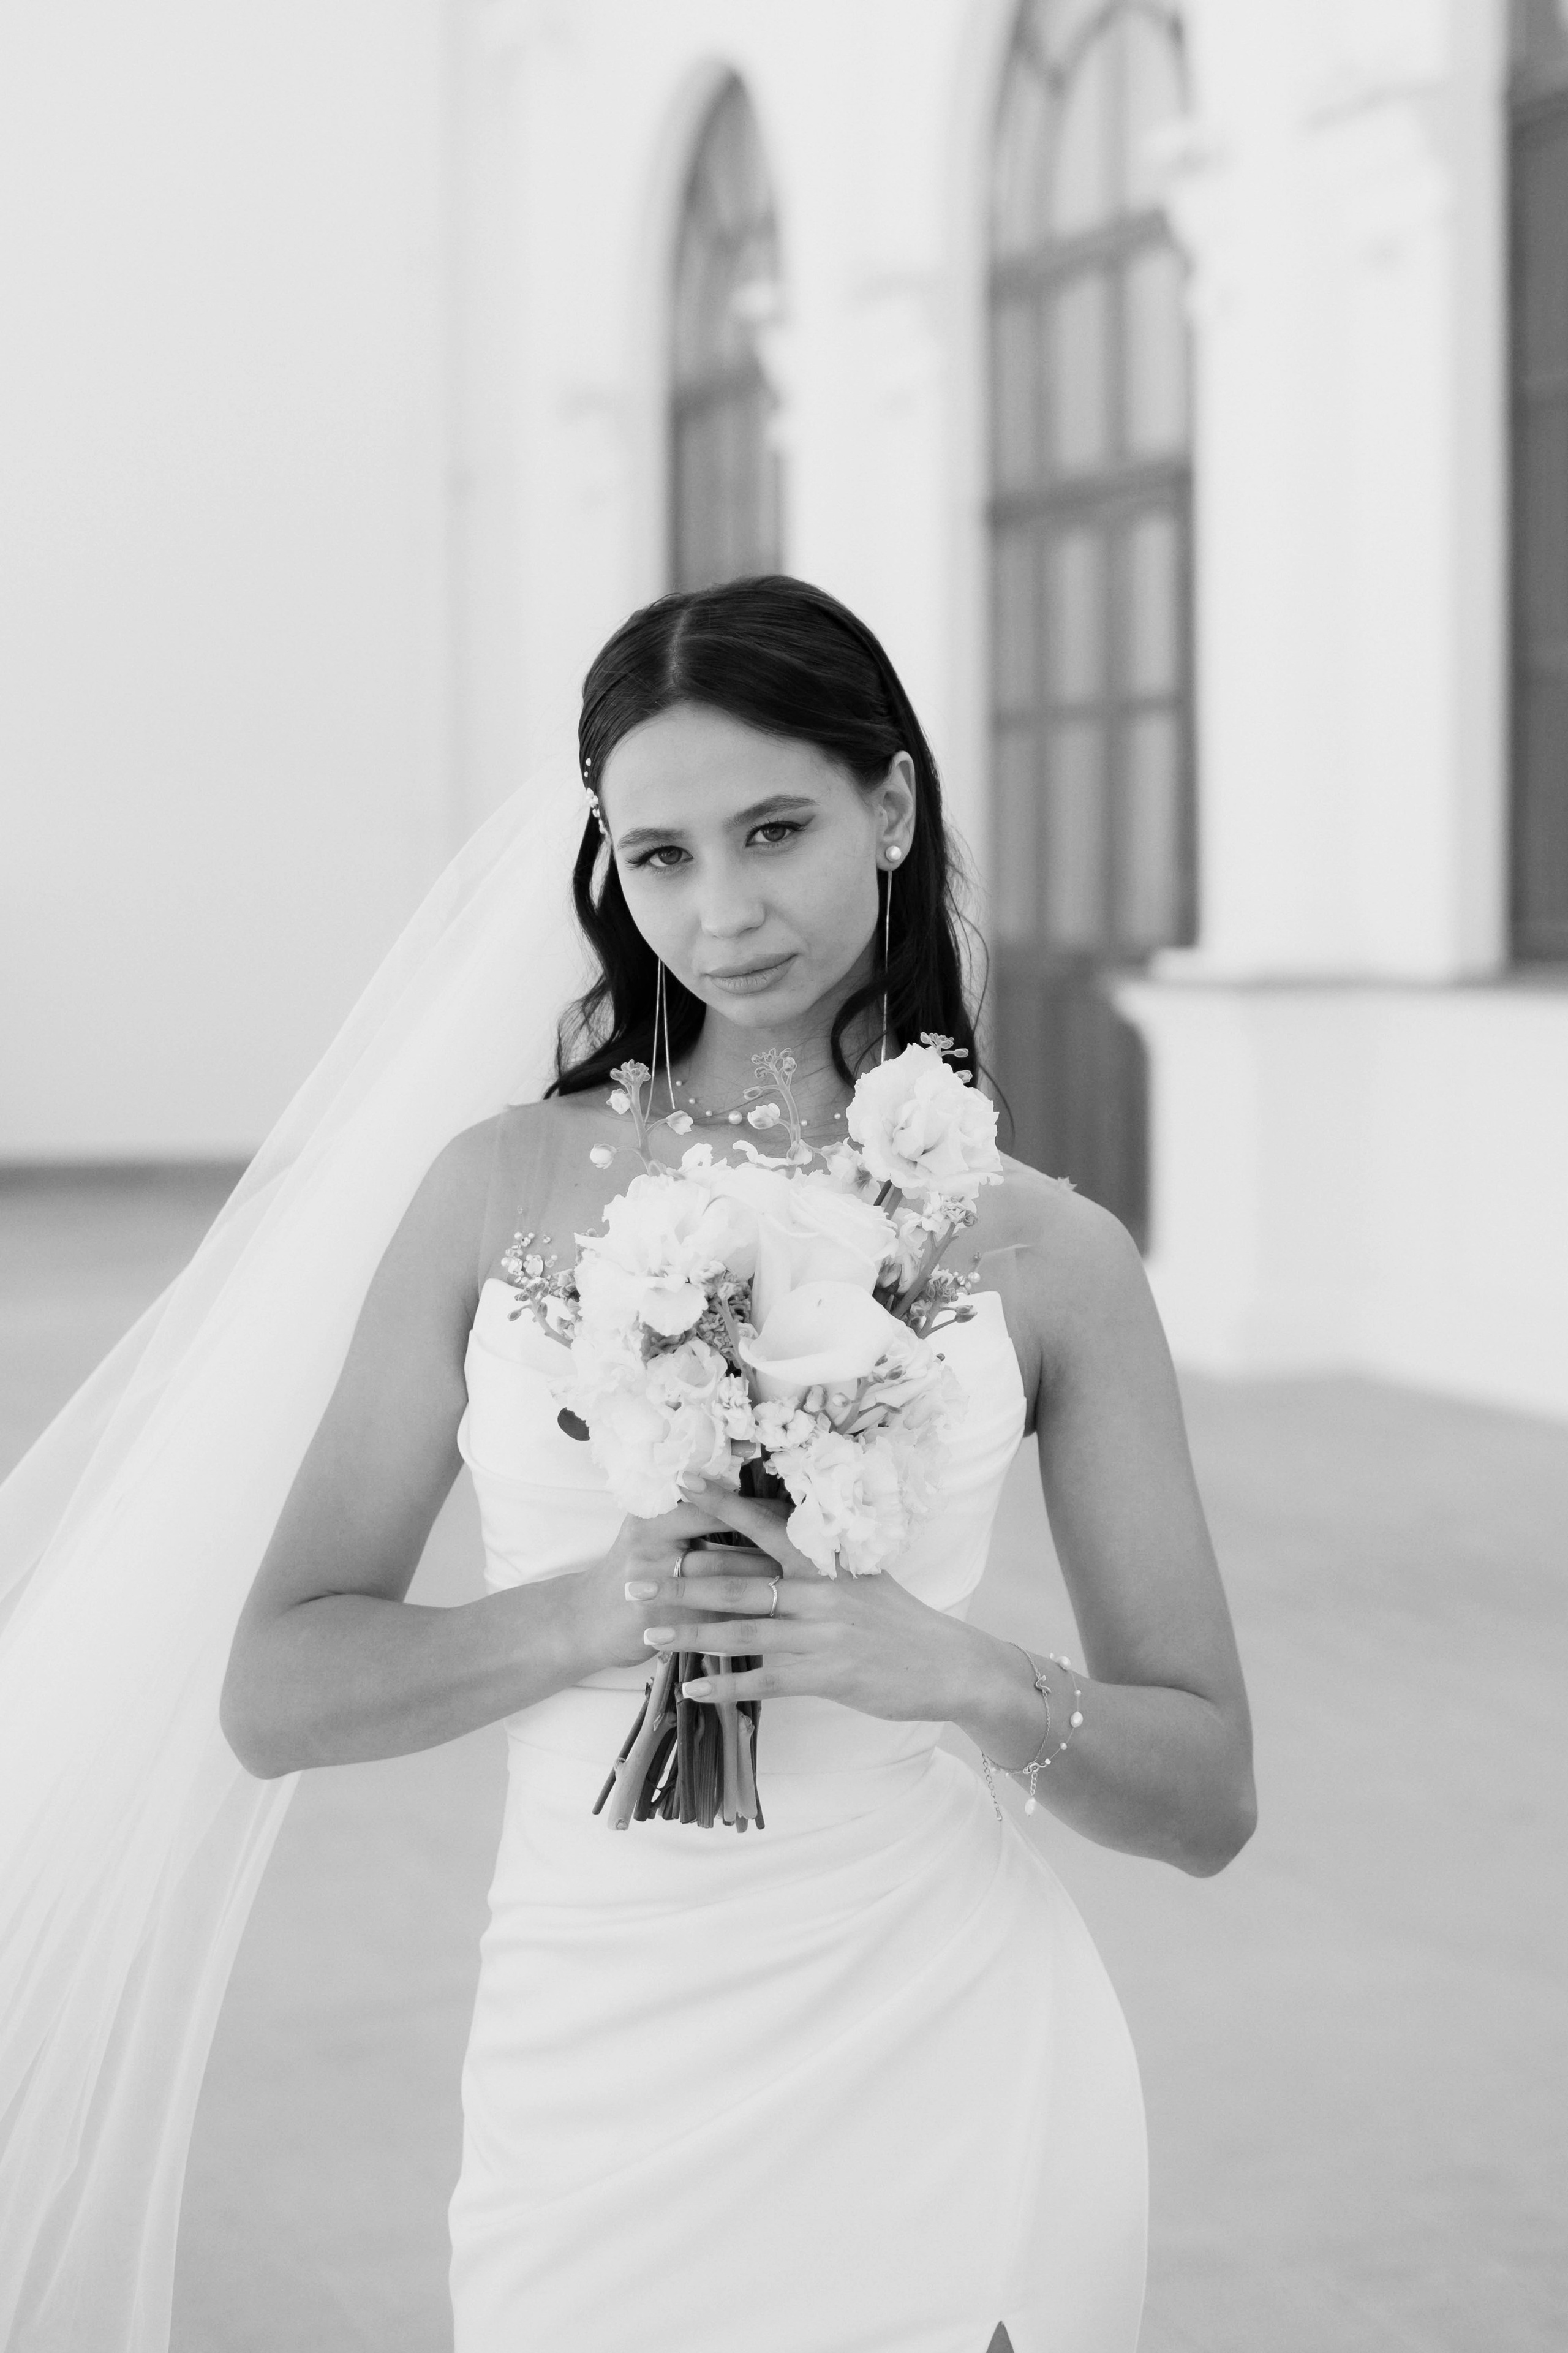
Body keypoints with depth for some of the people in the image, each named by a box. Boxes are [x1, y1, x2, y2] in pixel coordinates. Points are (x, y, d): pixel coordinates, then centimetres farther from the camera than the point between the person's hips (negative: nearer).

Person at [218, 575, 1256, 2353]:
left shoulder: (1046, 1255, -1)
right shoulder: (509, 1188, 1)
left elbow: (1207, 1793, 3)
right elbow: (278, 1691, -1)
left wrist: (962, 1676, -16)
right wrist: (589, 1617, -17)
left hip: (943, 2075, -1)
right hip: (596, 2080, 1)